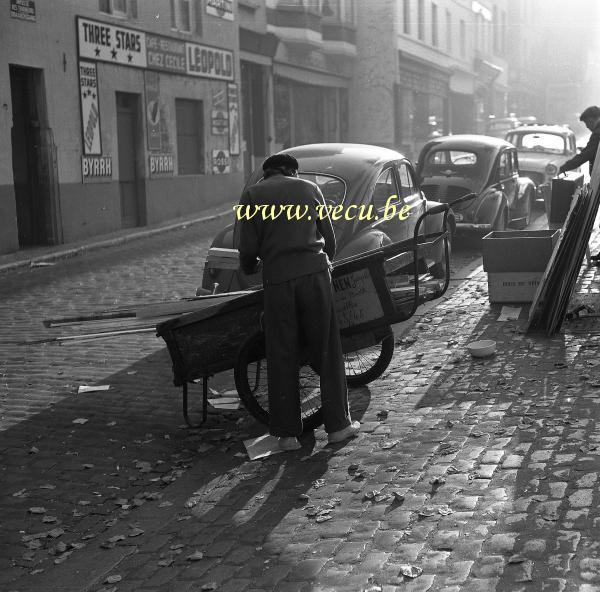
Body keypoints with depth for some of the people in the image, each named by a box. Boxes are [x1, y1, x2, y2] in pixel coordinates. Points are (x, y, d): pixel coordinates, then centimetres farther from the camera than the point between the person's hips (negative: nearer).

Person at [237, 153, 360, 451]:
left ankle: (288, 433, 10)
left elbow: (248, 247, 2)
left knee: (282, 358, 6)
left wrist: (249, 268, 24)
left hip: (277, 278, -1)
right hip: (315, 272, 1)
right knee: (327, 351, 10)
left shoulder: (252, 194, 8)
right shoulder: (310, 188, 14)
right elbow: (330, 239, 15)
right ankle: (337, 424, 15)